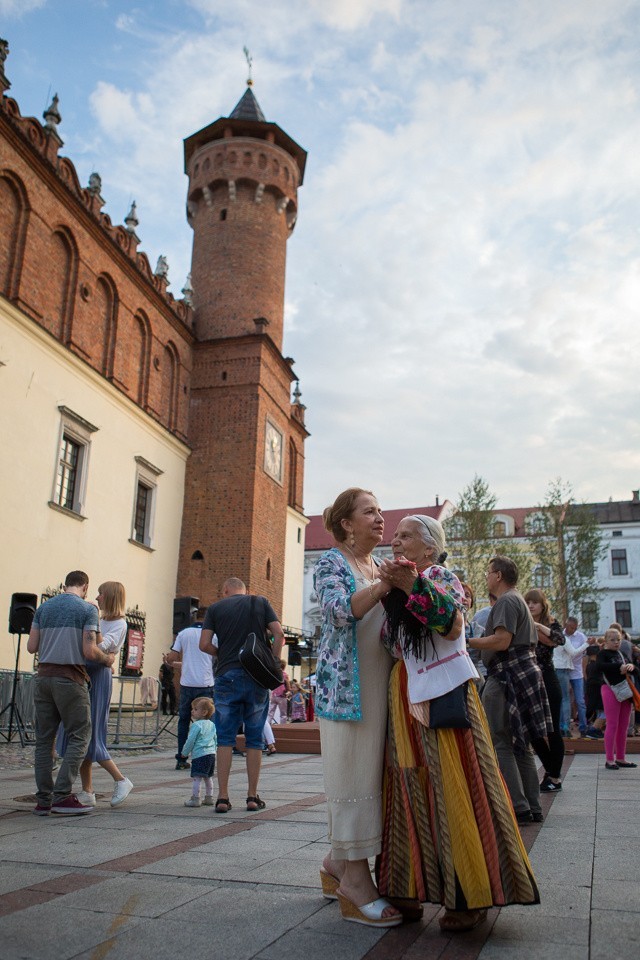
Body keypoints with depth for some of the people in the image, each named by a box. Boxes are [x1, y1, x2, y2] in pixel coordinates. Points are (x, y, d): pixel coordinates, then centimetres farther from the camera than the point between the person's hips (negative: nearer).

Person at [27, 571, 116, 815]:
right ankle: (62, 796, -5)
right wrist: (107, 659, 8)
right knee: (79, 736, 3)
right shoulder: (88, 609, -3)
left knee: (44, 738, 10)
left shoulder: (44, 607, 11)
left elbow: (31, 647, 9)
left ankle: (43, 800, 11)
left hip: (43, 677, 5)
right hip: (70, 678, -5)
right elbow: (89, 651, -11)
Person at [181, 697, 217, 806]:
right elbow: (215, 741, 19)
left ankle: (195, 798, -8)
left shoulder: (196, 725, -11)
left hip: (199, 755, -9)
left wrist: (185, 752, 5)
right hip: (212, 754, 9)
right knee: (208, 777, 17)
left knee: (196, 777, -6)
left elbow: (190, 741, -8)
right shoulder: (212, 725, 13)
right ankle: (209, 798, 22)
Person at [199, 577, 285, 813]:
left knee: (225, 738, 5)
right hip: (257, 678, 1)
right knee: (255, 739, 7)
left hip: (227, 676, 0)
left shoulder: (215, 608, 8)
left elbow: (204, 644, -2)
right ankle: (253, 796, 11)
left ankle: (223, 797, 4)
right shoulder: (261, 603, 9)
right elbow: (279, 634, -2)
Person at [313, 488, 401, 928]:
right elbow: (341, 610, -20)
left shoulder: (379, 567, 17)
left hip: (380, 687, 7)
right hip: (346, 687, -7)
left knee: (367, 772, 10)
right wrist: (384, 585, -28)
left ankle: (338, 862, 24)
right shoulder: (332, 562, -3)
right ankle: (355, 882, 2)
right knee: (354, 772, -5)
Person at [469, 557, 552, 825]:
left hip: (507, 677, -11)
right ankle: (532, 807, 18)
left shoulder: (506, 601, -11)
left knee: (500, 744, -8)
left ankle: (518, 807, -8)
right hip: (524, 673, 11)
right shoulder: (518, 600, 22)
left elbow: (502, 641, -20)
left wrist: (467, 641, -14)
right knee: (520, 743, 14)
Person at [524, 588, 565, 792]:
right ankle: (550, 770, 27)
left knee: (552, 730, 0)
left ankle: (555, 777, 11)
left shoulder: (551, 624, -1)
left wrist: (538, 626, -32)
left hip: (547, 684, -4)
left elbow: (560, 639, -22)